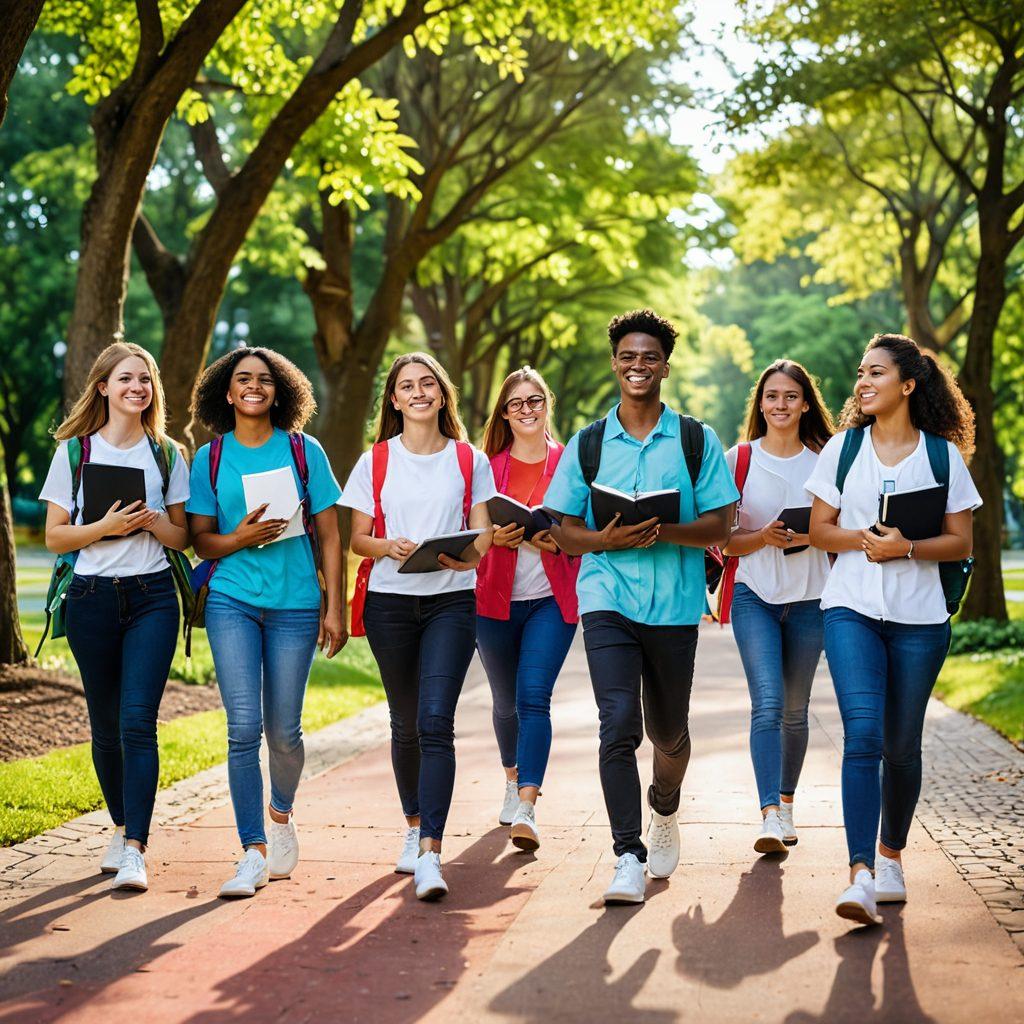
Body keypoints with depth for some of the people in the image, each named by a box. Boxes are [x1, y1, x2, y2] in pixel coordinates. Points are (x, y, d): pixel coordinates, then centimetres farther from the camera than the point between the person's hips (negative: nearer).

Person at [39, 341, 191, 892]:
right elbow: (55, 536, 4)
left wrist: (152, 521, -10)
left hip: (153, 598, 0)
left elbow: (183, 536, 11)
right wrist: (105, 526, -13)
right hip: (92, 597, 1)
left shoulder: (167, 454, 9)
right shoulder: (75, 451, 5)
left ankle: (135, 850, -14)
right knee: (106, 725, 7)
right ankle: (122, 828, 27)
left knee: (138, 720, -12)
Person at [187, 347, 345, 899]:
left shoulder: (304, 450, 4)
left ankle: (281, 813, 34)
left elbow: (329, 534, 5)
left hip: (295, 604, 0)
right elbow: (202, 541, 9)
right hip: (232, 602, 0)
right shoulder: (210, 458, 6)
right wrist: (242, 537, -12)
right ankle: (253, 853, -3)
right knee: (243, 728, -9)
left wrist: (334, 607, 1)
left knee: (283, 730, 3)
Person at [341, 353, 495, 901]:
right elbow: (357, 538, 6)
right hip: (390, 602, 2)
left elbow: (483, 537, 5)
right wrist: (390, 547, -16)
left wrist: (463, 554, -18)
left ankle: (430, 855, -21)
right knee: (405, 725, 10)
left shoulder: (471, 460, 7)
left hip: (451, 599, -2)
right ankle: (414, 830, 30)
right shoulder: (375, 461, 8)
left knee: (435, 722, -15)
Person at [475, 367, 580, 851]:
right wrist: (493, 536, -15)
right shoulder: (489, 465, 5)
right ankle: (513, 780, 42)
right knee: (506, 701, 16)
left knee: (533, 698, -16)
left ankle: (526, 811, -22)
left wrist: (557, 540, -17)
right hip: (495, 599, 3)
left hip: (551, 599, -3)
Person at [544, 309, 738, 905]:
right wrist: (608, 539, -15)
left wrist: (666, 532, -19)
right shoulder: (588, 445, 7)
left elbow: (720, 526, 0)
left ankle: (665, 812, 44)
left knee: (669, 730, 13)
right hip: (609, 600, -1)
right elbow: (566, 532, 6)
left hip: (675, 604, 1)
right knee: (618, 725, -16)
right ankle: (629, 857, -12)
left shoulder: (697, 441, 5)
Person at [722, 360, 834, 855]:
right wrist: (763, 537, -17)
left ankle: (786, 801, 28)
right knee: (767, 703, -15)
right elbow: (723, 540, 2)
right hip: (755, 595, -2)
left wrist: (809, 536, -10)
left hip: (809, 596, 2)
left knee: (795, 707, 11)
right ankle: (770, 815, -20)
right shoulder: (738, 460, 2)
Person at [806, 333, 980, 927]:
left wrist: (906, 547, -14)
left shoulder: (943, 454, 4)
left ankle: (891, 855, 30)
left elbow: (962, 543, 3)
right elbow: (820, 529, 9)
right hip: (852, 608, 0)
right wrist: (861, 539, -11)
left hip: (919, 616, 0)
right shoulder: (844, 448, 7)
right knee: (863, 733, -16)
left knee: (902, 744, 7)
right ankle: (861, 876, -21)